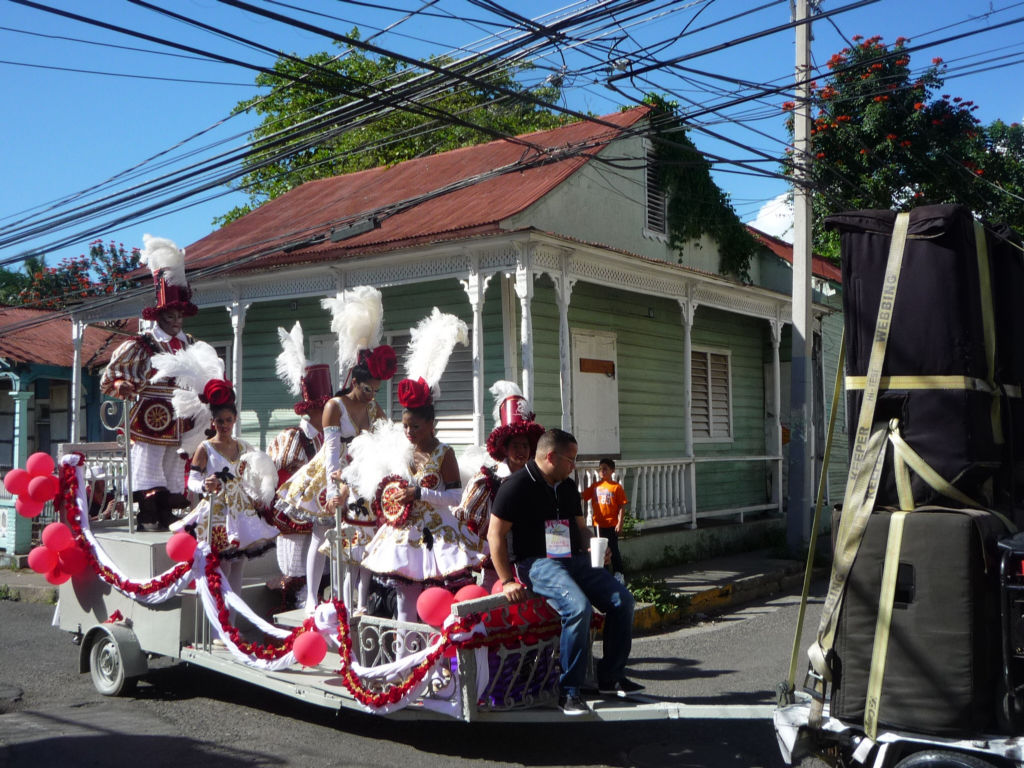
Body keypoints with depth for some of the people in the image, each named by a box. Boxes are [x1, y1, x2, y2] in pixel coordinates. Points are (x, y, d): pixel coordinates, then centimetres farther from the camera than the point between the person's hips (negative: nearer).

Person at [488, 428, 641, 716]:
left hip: (575, 560, 8)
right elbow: (495, 534, -9)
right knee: (579, 607, -31)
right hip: (537, 563, -8)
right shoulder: (517, 486, -7)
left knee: (622, 600, -9)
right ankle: (569, 691, -18)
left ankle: (610, 676, 6)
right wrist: (507, 581, -14)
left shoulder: (568, 487, 17)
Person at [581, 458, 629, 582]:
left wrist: (620, 523, -12)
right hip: (598, 524, 5)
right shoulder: (595, 486, 7)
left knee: (613, 550, -2)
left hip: (612, 524, -5)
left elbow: (622, 506, -7)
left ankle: (619, 574, 8)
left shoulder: (616, 487, -7)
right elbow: (583, 496, 9)